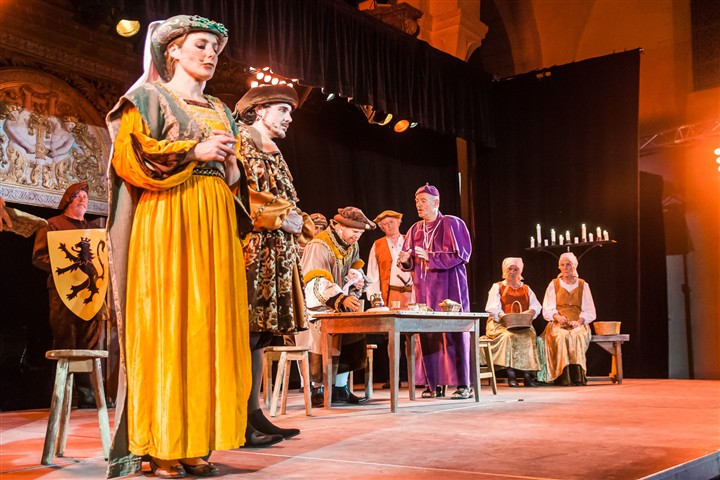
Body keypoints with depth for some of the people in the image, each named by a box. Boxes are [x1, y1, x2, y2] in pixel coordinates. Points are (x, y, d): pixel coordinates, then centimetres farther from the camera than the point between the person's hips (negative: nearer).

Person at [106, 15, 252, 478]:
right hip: (167, 219, -6)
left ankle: (195, 443, 3)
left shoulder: (220, 110, 24)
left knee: (210, 326, -1)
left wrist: (230, 162, 1)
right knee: (166, 325, -9)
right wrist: (194, 152, -9)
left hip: (216, 223, 6)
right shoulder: (151, 97, 7)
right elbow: (128, 155, -7)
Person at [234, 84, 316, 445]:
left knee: (258, 336, 8)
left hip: (275, 254, 9)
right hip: (250, 250, -9)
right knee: (245, 335, -10)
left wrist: (299, 223, 8)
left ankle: (254, 413, 12)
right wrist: (281, 217, -12)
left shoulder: (272, 155, 26)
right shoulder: (240, 144, -2)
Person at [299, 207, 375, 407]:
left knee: (355, 329, -9)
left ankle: (340, 387, -4)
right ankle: (317, 390, -18)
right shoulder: (319, 246, -19)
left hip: (337, 307, 8)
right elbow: (317, 282, -28)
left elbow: (355, 268, 20)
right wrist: (341, 298, -42)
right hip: (314, 307, -7)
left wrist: (358, 279, -5)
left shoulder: (352, 246, 7)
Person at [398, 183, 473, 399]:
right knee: (427, 334, 0)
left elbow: (461, 254, -10)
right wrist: (405, 260, -9)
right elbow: (409, 263, 15)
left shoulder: (452, 224, -2)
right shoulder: (415, 229, 14)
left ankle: (463, 384, -4)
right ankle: (435, 383, 6)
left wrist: (430, 257, -16)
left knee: (453, 332, -7)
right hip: (424, 289, 5)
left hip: (448, 286, -5)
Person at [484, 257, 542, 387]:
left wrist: (529, 312, -15)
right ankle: (511, 375, -35)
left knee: (529, 335, -30)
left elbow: (536, 306, 9)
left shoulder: (526, 289, 24)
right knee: (508, 335, -34)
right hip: (500, 324, -2)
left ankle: (527, 374, -33)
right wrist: (505, 317, -22)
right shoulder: (497, 287, 15)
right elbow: (493, 308, -2)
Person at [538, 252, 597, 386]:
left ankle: (578, 376, -34)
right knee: (562, 336, -35)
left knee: (577, 336, -35)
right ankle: (564, 376, -37)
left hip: (578, 324, 0)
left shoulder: (583, 285, 14)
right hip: (558, 324, 0)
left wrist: (579, 321, -12)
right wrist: (558, 317, -16)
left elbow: (589, 311, 7)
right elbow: (547, 309, 5)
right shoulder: (553, 284, 13)